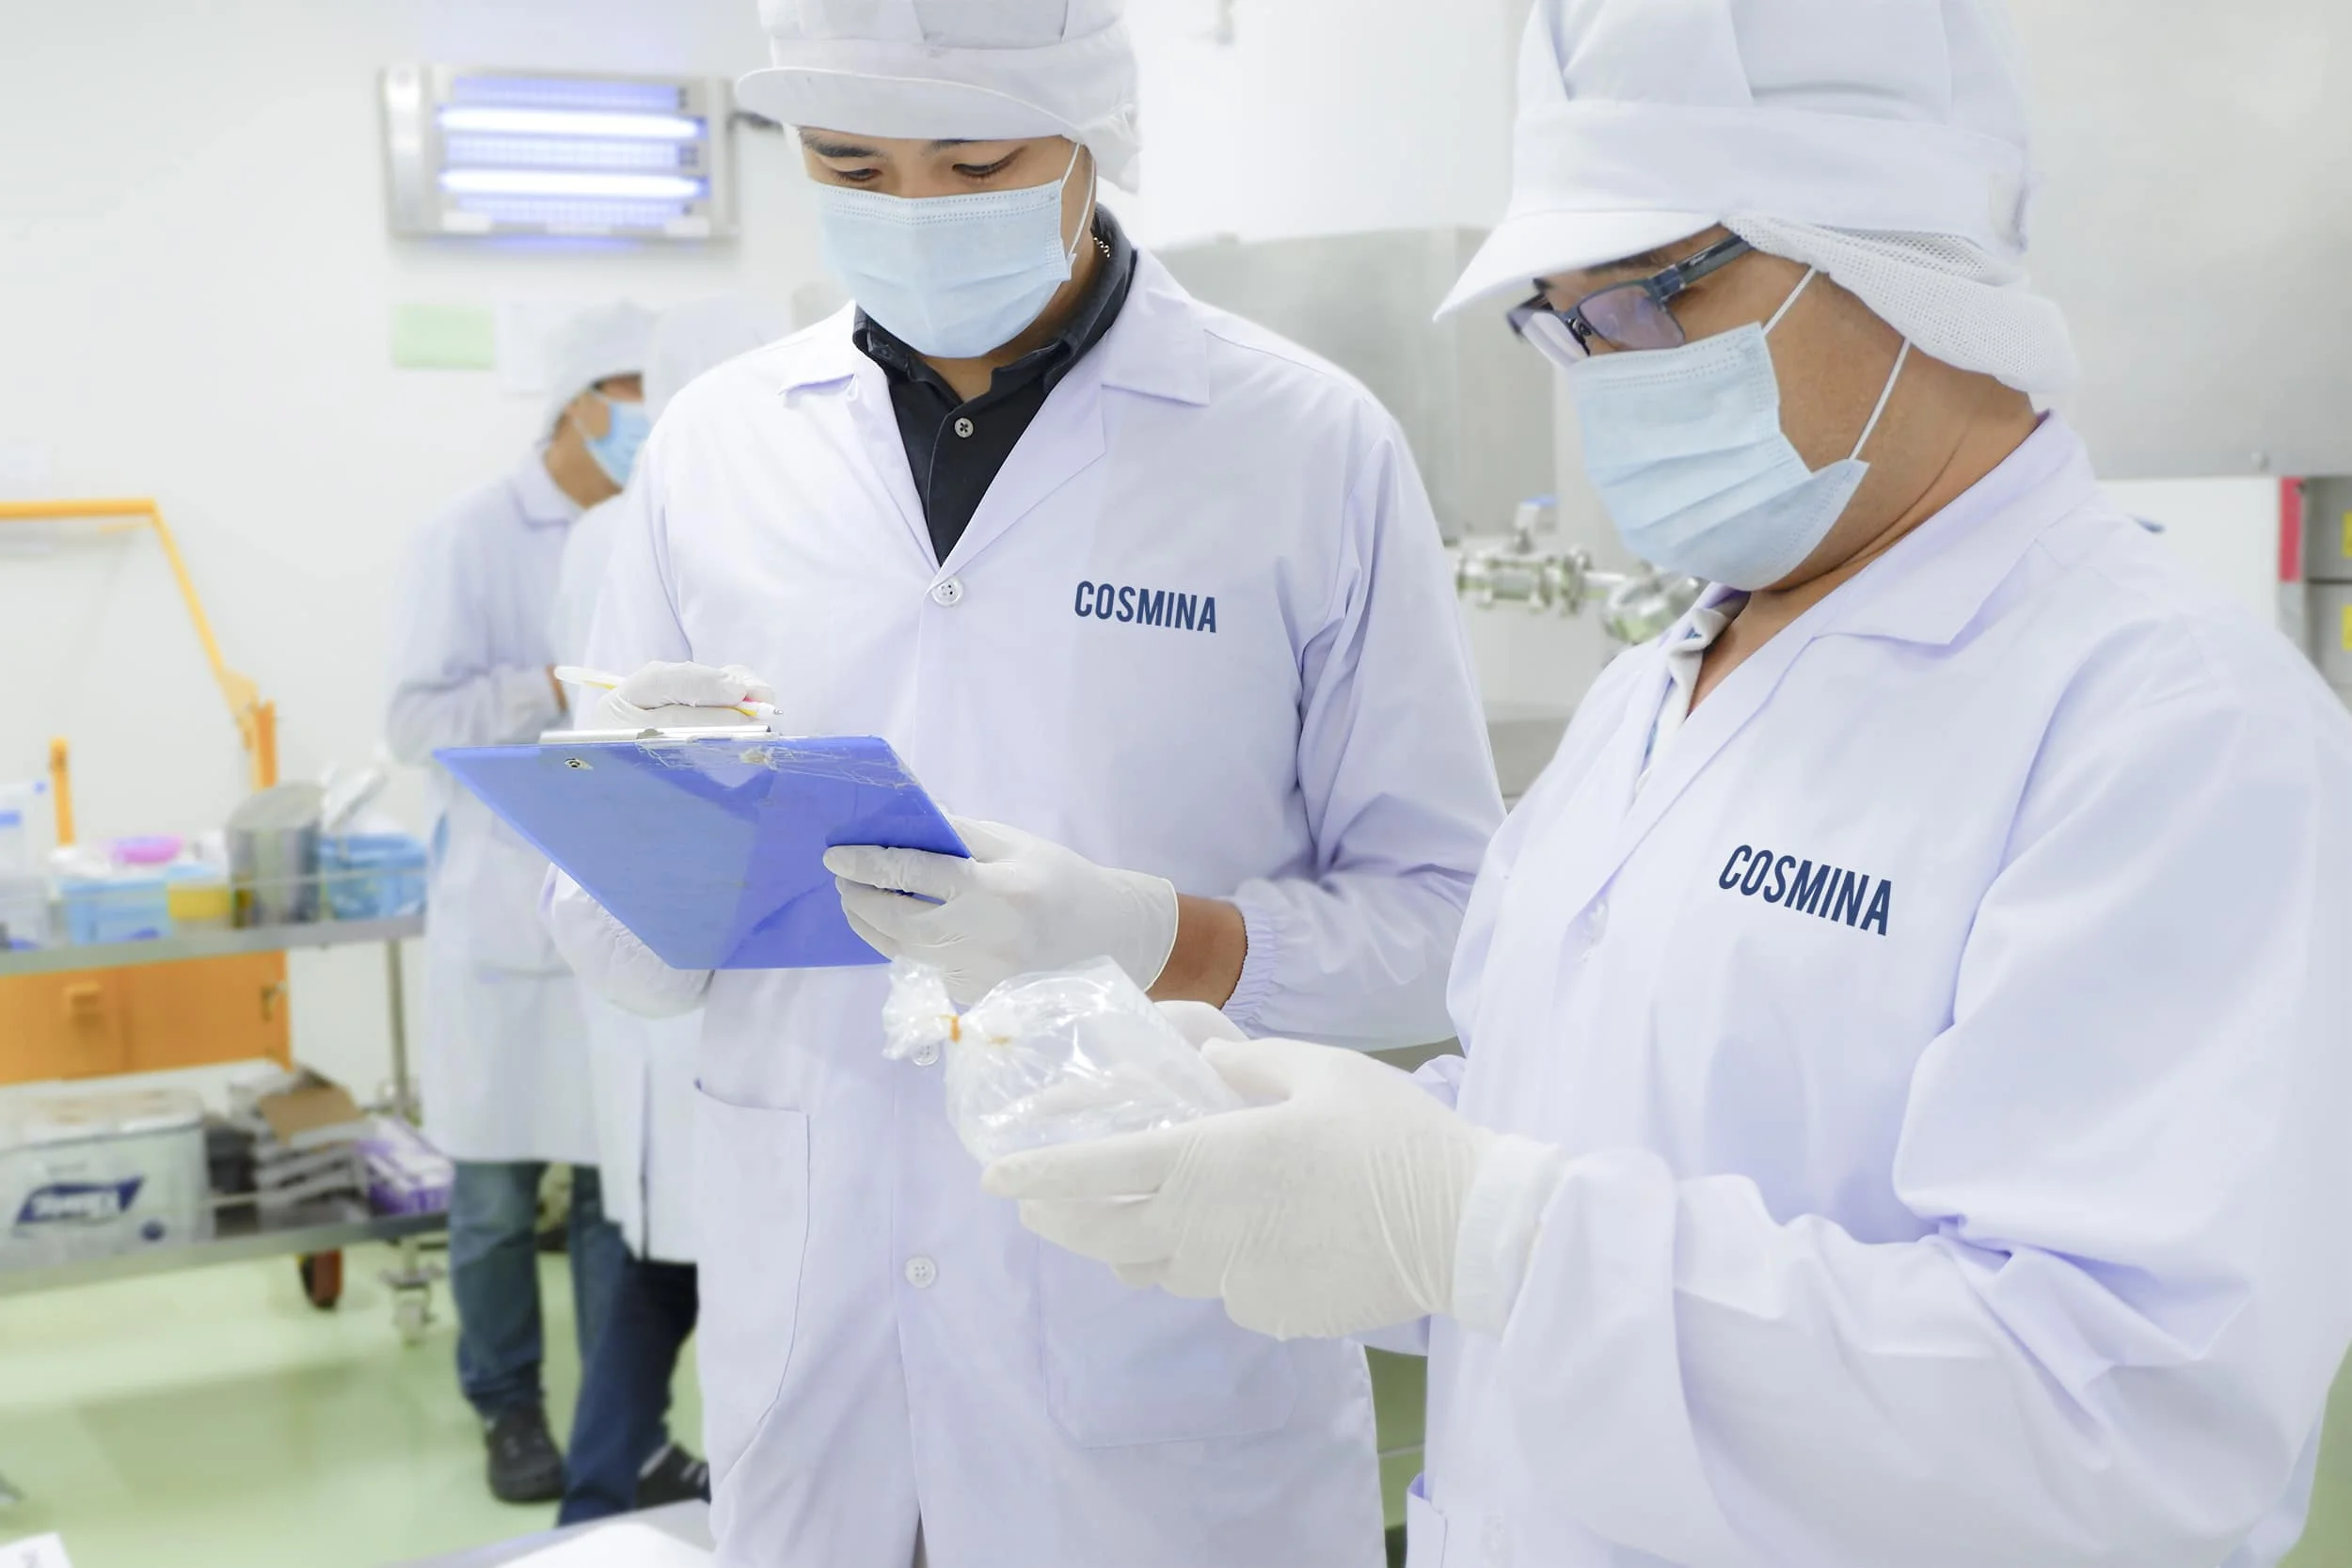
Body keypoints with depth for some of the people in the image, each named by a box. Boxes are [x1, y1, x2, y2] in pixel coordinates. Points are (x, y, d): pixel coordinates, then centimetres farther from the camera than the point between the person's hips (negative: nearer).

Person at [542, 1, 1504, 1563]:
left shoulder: (1313, 445, -8)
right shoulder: (719, 445, 1)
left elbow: (1447, 923, -6)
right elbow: (619, 948, 5)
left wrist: (1152, 936, -22)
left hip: (1173, 1350, -2)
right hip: (806, 1331, 3)